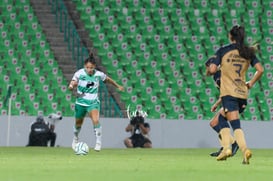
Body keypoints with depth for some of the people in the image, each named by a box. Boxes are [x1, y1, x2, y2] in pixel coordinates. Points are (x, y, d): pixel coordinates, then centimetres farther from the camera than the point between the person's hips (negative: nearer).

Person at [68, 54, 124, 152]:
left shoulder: (99, 74, -10)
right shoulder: (79, 73, -15)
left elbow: (108, 79, 11)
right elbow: (70, 87, -16)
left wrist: (118, 86, 24)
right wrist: (72, 86, -41)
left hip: (93, 102, -1)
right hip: (81, 102, 1)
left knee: (96, 120, -26)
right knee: (78, 123, 16)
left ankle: (98, 142, -17)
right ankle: (75, 139, 46)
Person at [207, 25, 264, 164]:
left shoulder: (223, 51, -3)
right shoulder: (248, 52, 7)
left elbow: (212, 70, -9)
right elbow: (260, 70, -1)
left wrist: (209, 72, 15)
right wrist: (251, 84, 12)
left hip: (228, 93, -5)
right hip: (243, 93, 5)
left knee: (236, 124, -5)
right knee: (222, 118, 15)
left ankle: (244, 149, -20)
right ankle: (226, 147, -2)